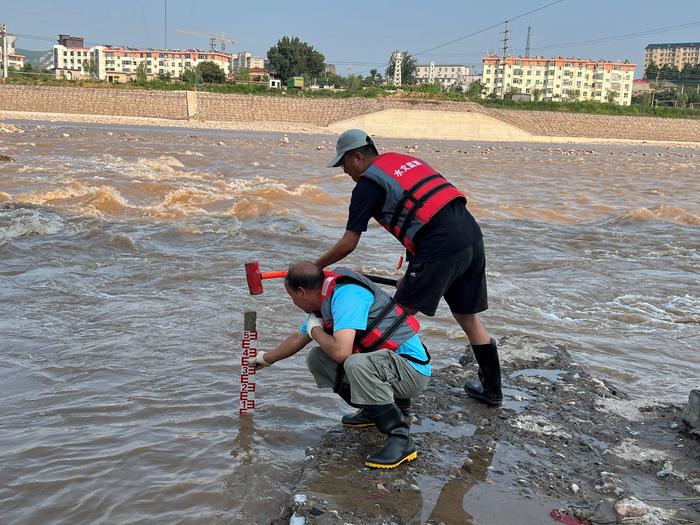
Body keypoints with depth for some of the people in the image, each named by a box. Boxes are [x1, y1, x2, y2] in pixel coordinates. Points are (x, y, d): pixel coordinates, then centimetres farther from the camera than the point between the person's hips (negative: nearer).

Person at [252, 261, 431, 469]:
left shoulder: (346, 294, -22)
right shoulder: (324, 301, 7)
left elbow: (340, 351, -34)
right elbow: (297, 339, 25)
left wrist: (315, 329, -13)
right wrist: (265, 358, 37)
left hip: (411, 368, -10)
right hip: (378, 362, 10)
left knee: (356, 364, -37)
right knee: (317, 358, 9)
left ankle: (401, 440, -24)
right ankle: (373, 411, 16)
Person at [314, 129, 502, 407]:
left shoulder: (368, 184, 1)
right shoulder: (406, 160, 24)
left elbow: (348, 244, 0)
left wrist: (313, 268, 16)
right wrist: (412, 272, 30)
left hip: (442, 248, -8)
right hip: (472, 236, 8)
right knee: (468, 316, 21)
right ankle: (491, 389, 31)